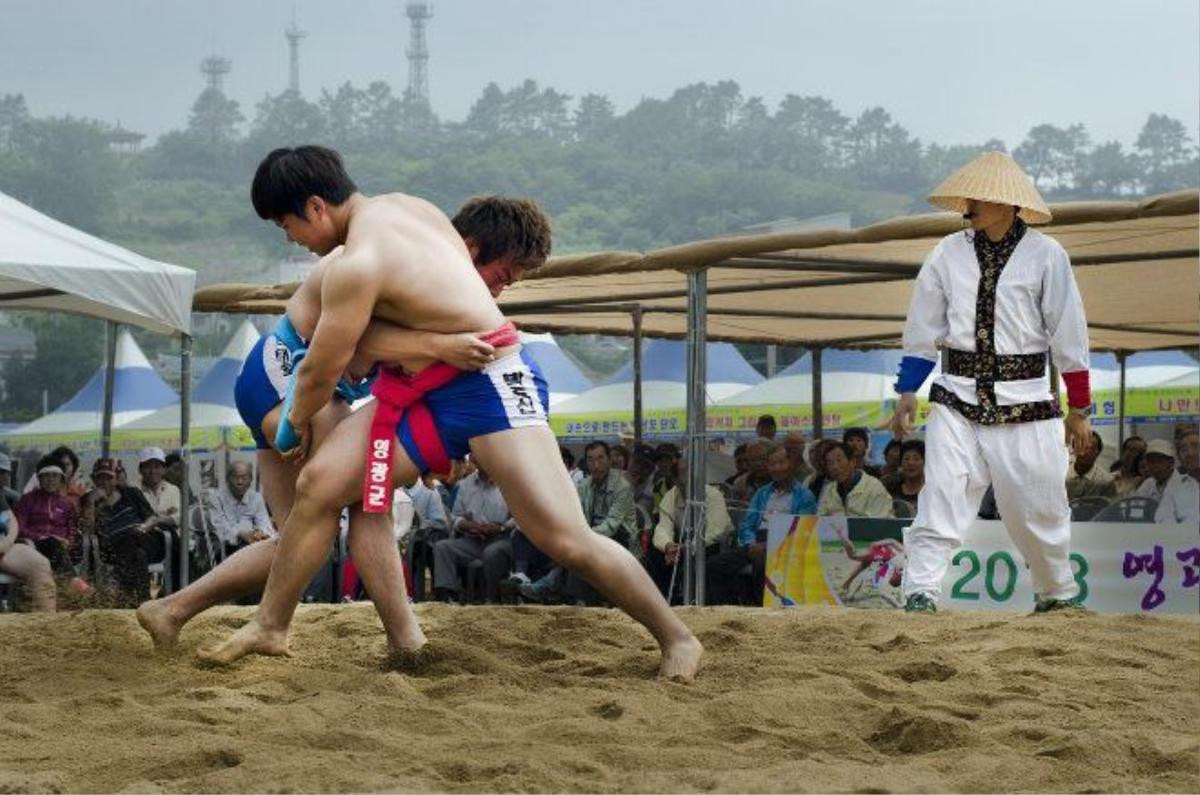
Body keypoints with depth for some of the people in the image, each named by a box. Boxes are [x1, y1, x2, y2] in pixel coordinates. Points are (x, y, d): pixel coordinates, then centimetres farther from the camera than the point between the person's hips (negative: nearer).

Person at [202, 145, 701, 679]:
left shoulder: (358, 264, -21)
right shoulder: (403, 206, 6)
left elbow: (322, 371, -11)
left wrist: (297, 423, 12)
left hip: (491, 385, -10)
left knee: (566, 539, -14)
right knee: (319, 482, -1)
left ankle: (678, 640, 0)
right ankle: (270, 627, 9)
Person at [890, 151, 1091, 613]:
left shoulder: (1045, 255, -3)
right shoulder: (949, 253, 4)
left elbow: (1069, 337, 1)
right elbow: (923, 331, 10)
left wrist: (1078, 410, 3)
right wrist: (907, 394, 6)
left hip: (1024, 402, -2)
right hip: (957, 401, 2)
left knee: (1036, 507, 7)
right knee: (941, 496, -13)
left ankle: (1059, 596, 28)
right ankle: (919, 596, -15)